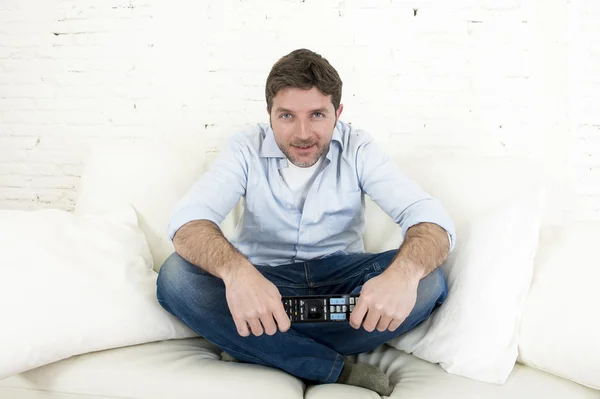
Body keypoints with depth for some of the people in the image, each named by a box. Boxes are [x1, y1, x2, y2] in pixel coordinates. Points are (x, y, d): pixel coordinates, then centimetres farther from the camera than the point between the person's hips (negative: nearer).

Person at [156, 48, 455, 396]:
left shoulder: (359, 149, -9)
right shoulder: (248, 149, -9)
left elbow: (431, 218, -20)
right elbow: (188, 219, -23)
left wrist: (405, 272, -44)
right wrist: (235, 271, -47)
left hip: (340, 276, 1)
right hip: (262, 278, 0)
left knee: (428, 281, -27)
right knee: (176, 276, -28)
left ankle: (257, 351, -21)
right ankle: (337, 370, -24)